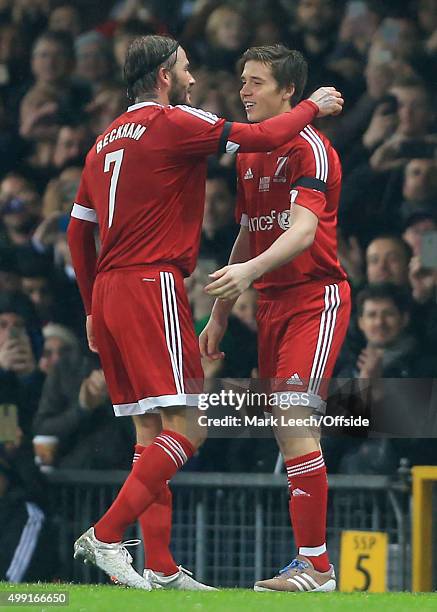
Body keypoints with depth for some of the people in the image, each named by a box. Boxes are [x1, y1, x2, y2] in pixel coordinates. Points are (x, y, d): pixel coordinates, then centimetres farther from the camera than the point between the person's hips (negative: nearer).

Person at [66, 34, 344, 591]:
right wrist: (313, 106, 8)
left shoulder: (106, 141, 18)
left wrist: (93, 310, 26)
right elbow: (262, 137, -9)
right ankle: (105, 536, -16)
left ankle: (161, 568, 6)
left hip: (108, 293, 9)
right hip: (152, 288, -9)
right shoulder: (172, 123, -6)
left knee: (151, 431, 9)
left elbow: (77, 231, 21)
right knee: (187, 429, -9)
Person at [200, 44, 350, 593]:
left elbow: (303, 229, -26)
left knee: (293, 420, -17)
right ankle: (309, 560, 8)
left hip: (316, 296, -8)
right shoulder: (248, 155, 14)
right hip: (271, 301, 8)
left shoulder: (310, 149, -12)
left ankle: (315, 564, -16)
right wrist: (220, 315, 22)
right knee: (284, 430, 4)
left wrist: (251, 270, -42)